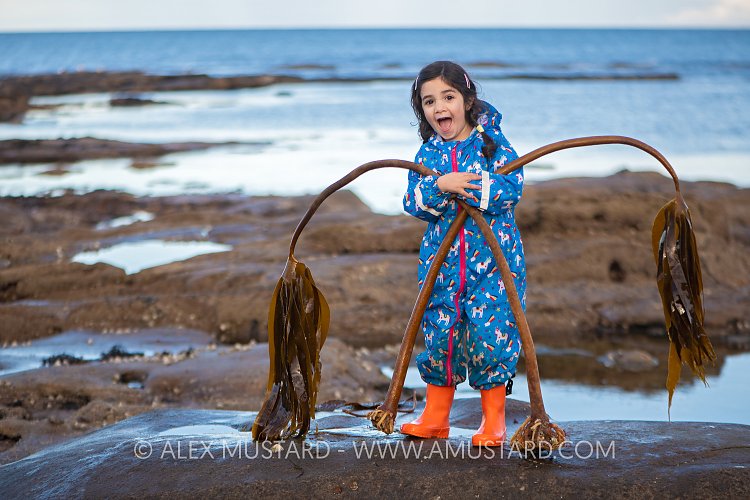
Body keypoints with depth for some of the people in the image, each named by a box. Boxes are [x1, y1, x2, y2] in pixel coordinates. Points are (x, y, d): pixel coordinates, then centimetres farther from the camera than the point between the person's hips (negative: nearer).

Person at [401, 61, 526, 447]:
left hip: (493, 259, -3)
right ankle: (435, 416, 22)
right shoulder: (427, 153, 8)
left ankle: (493, 420, 8)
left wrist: (468, 186, -23)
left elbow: (512, 187, -15)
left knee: (491, 332, -6)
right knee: (439, 332, 7)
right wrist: (440, 186, -22)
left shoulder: (492, 143, -1)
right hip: (440, 261, 3)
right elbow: (412, 202, -4)